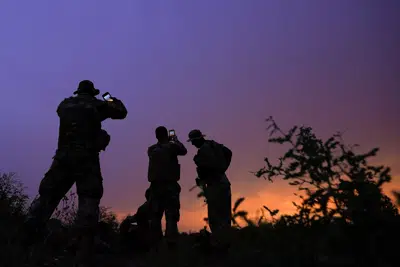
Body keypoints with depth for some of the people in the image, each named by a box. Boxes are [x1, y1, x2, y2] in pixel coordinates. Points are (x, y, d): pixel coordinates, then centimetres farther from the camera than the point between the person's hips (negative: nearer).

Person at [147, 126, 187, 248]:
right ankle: (171, 242, -12)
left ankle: (156, 243, 5)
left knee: (156, 215, 8)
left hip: (155, 186, 4)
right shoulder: (171, 146, -3)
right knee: (171, 215, -4)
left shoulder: (151, 149, 9)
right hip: (170, 185, -4)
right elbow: (184, 151, 16)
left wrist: (167, 141, 36)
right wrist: (176, 140, 30)